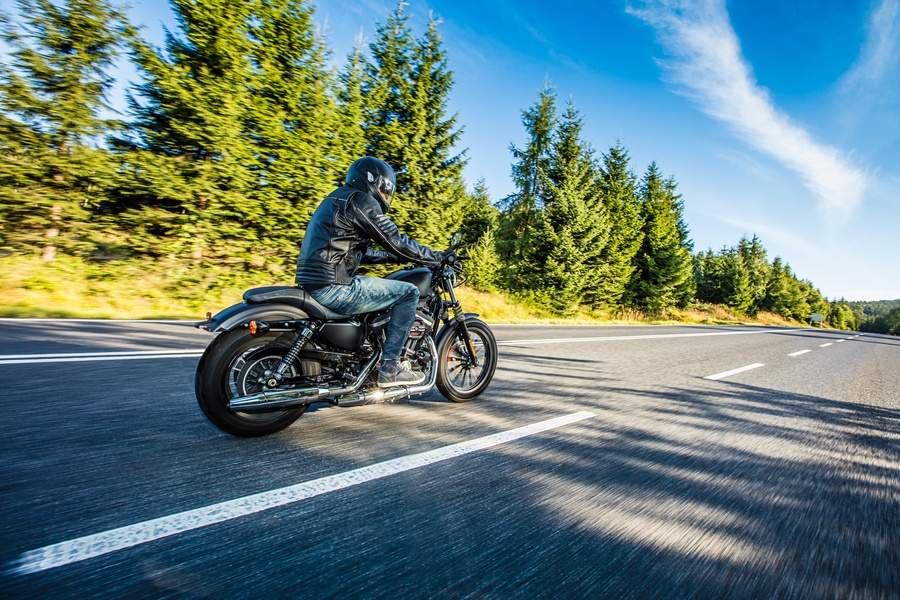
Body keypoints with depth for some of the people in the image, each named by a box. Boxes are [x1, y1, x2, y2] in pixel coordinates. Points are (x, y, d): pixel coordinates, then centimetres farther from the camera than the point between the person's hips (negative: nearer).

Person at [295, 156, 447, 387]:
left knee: (383, 287, 30)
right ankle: (389, 368, -4)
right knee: (408, 292, -5)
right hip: (333, 288, -10)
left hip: (314, 285, 10)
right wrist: (439, 257, 0)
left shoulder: (336, 199, 25)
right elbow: (397, 242, -10)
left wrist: (396, 258, 29)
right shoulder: (360, 200, -5)